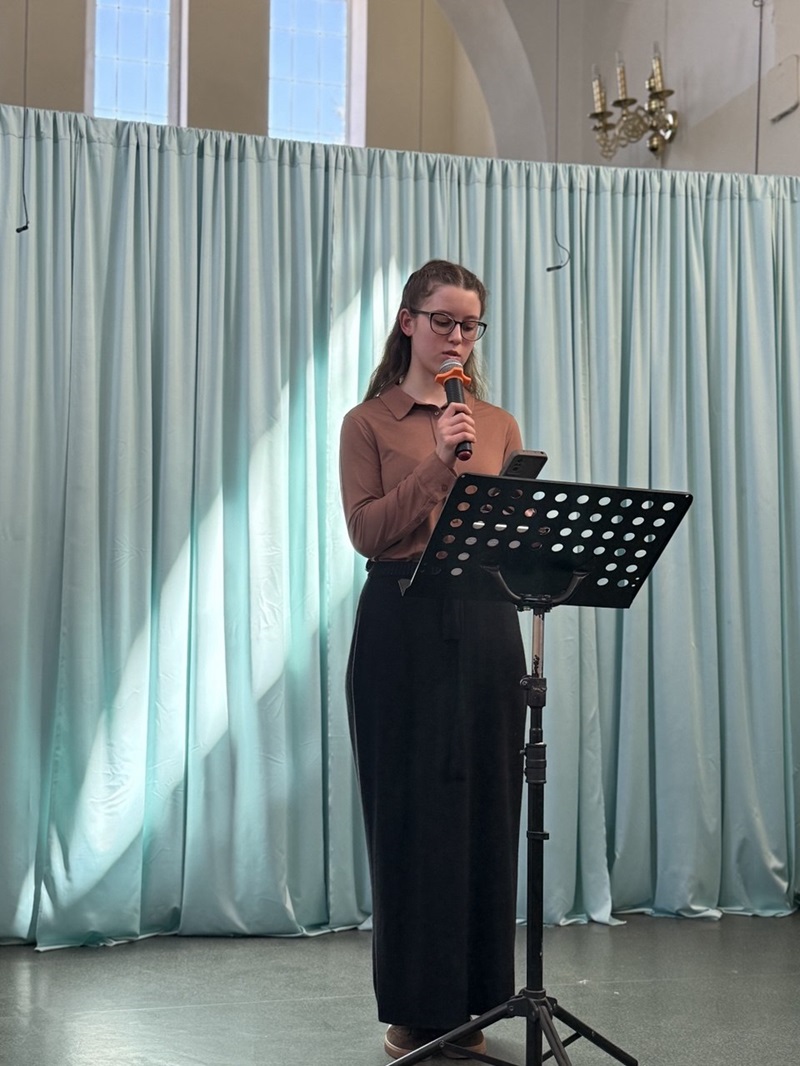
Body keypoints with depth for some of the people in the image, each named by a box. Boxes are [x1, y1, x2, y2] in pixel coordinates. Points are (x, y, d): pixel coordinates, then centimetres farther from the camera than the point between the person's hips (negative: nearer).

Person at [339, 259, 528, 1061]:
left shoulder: (497, 424, 12)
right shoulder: (370, 423, 3)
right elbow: (366, 532, -9)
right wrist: (435, 463, -17)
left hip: (484, 625, 3)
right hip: (401, 626, -3)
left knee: (485, 807, 5)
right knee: (408, 812, 1)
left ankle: (470, 1001, 17)